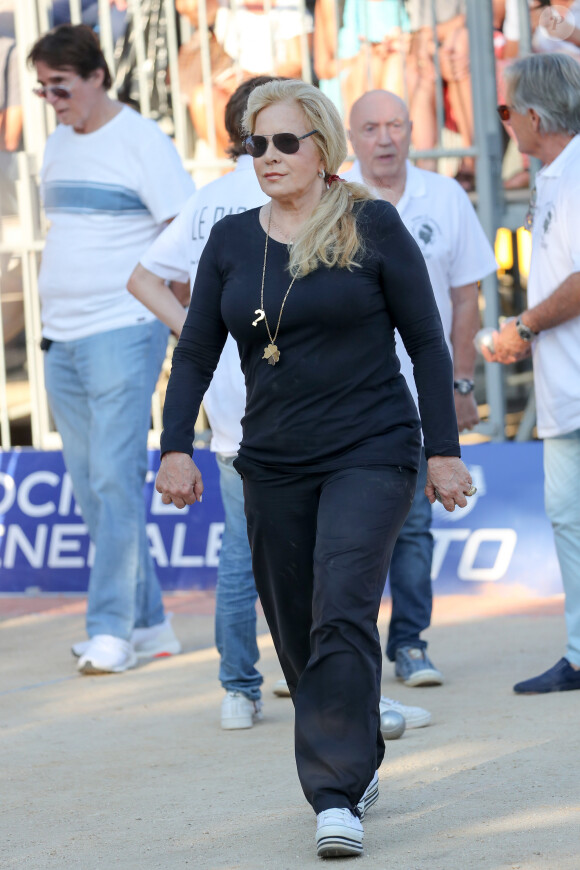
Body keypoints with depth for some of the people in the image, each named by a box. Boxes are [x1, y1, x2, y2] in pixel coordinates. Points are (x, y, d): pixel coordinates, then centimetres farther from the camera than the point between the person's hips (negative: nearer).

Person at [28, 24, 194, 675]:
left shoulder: (140, 141, -7)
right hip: (62, 341, 8)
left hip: (123, 333, -8)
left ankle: (111, 628, -9)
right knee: (91, 488, 8)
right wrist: (47, 316, 17)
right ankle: (149, 622, 16)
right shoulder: (58, 146, 15)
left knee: (115, 481, -11)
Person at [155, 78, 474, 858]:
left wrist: (444, 450, -4)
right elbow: (196, 352, 9)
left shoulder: (372, 226, -3)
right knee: (296, 637, 9)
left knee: (342, 615, -19)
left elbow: (426, 342, -1)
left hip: (370, 454, -5)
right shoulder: (231, 240, 7)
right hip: (274, 465, 5)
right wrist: (176, 448, -3)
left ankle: (338, 794, -18)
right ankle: (357, 766, 29)